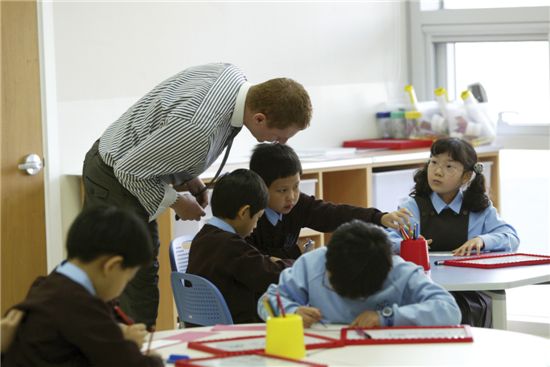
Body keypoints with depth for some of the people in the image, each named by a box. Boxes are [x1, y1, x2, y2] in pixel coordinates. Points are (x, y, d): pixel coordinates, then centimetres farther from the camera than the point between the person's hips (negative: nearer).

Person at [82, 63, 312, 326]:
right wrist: (176, 202, -11)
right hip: (117, 181, -9)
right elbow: (129, 170, -25)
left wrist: (190, 178, 5)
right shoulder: (198, 131, -35)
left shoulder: (232, 75, -9)